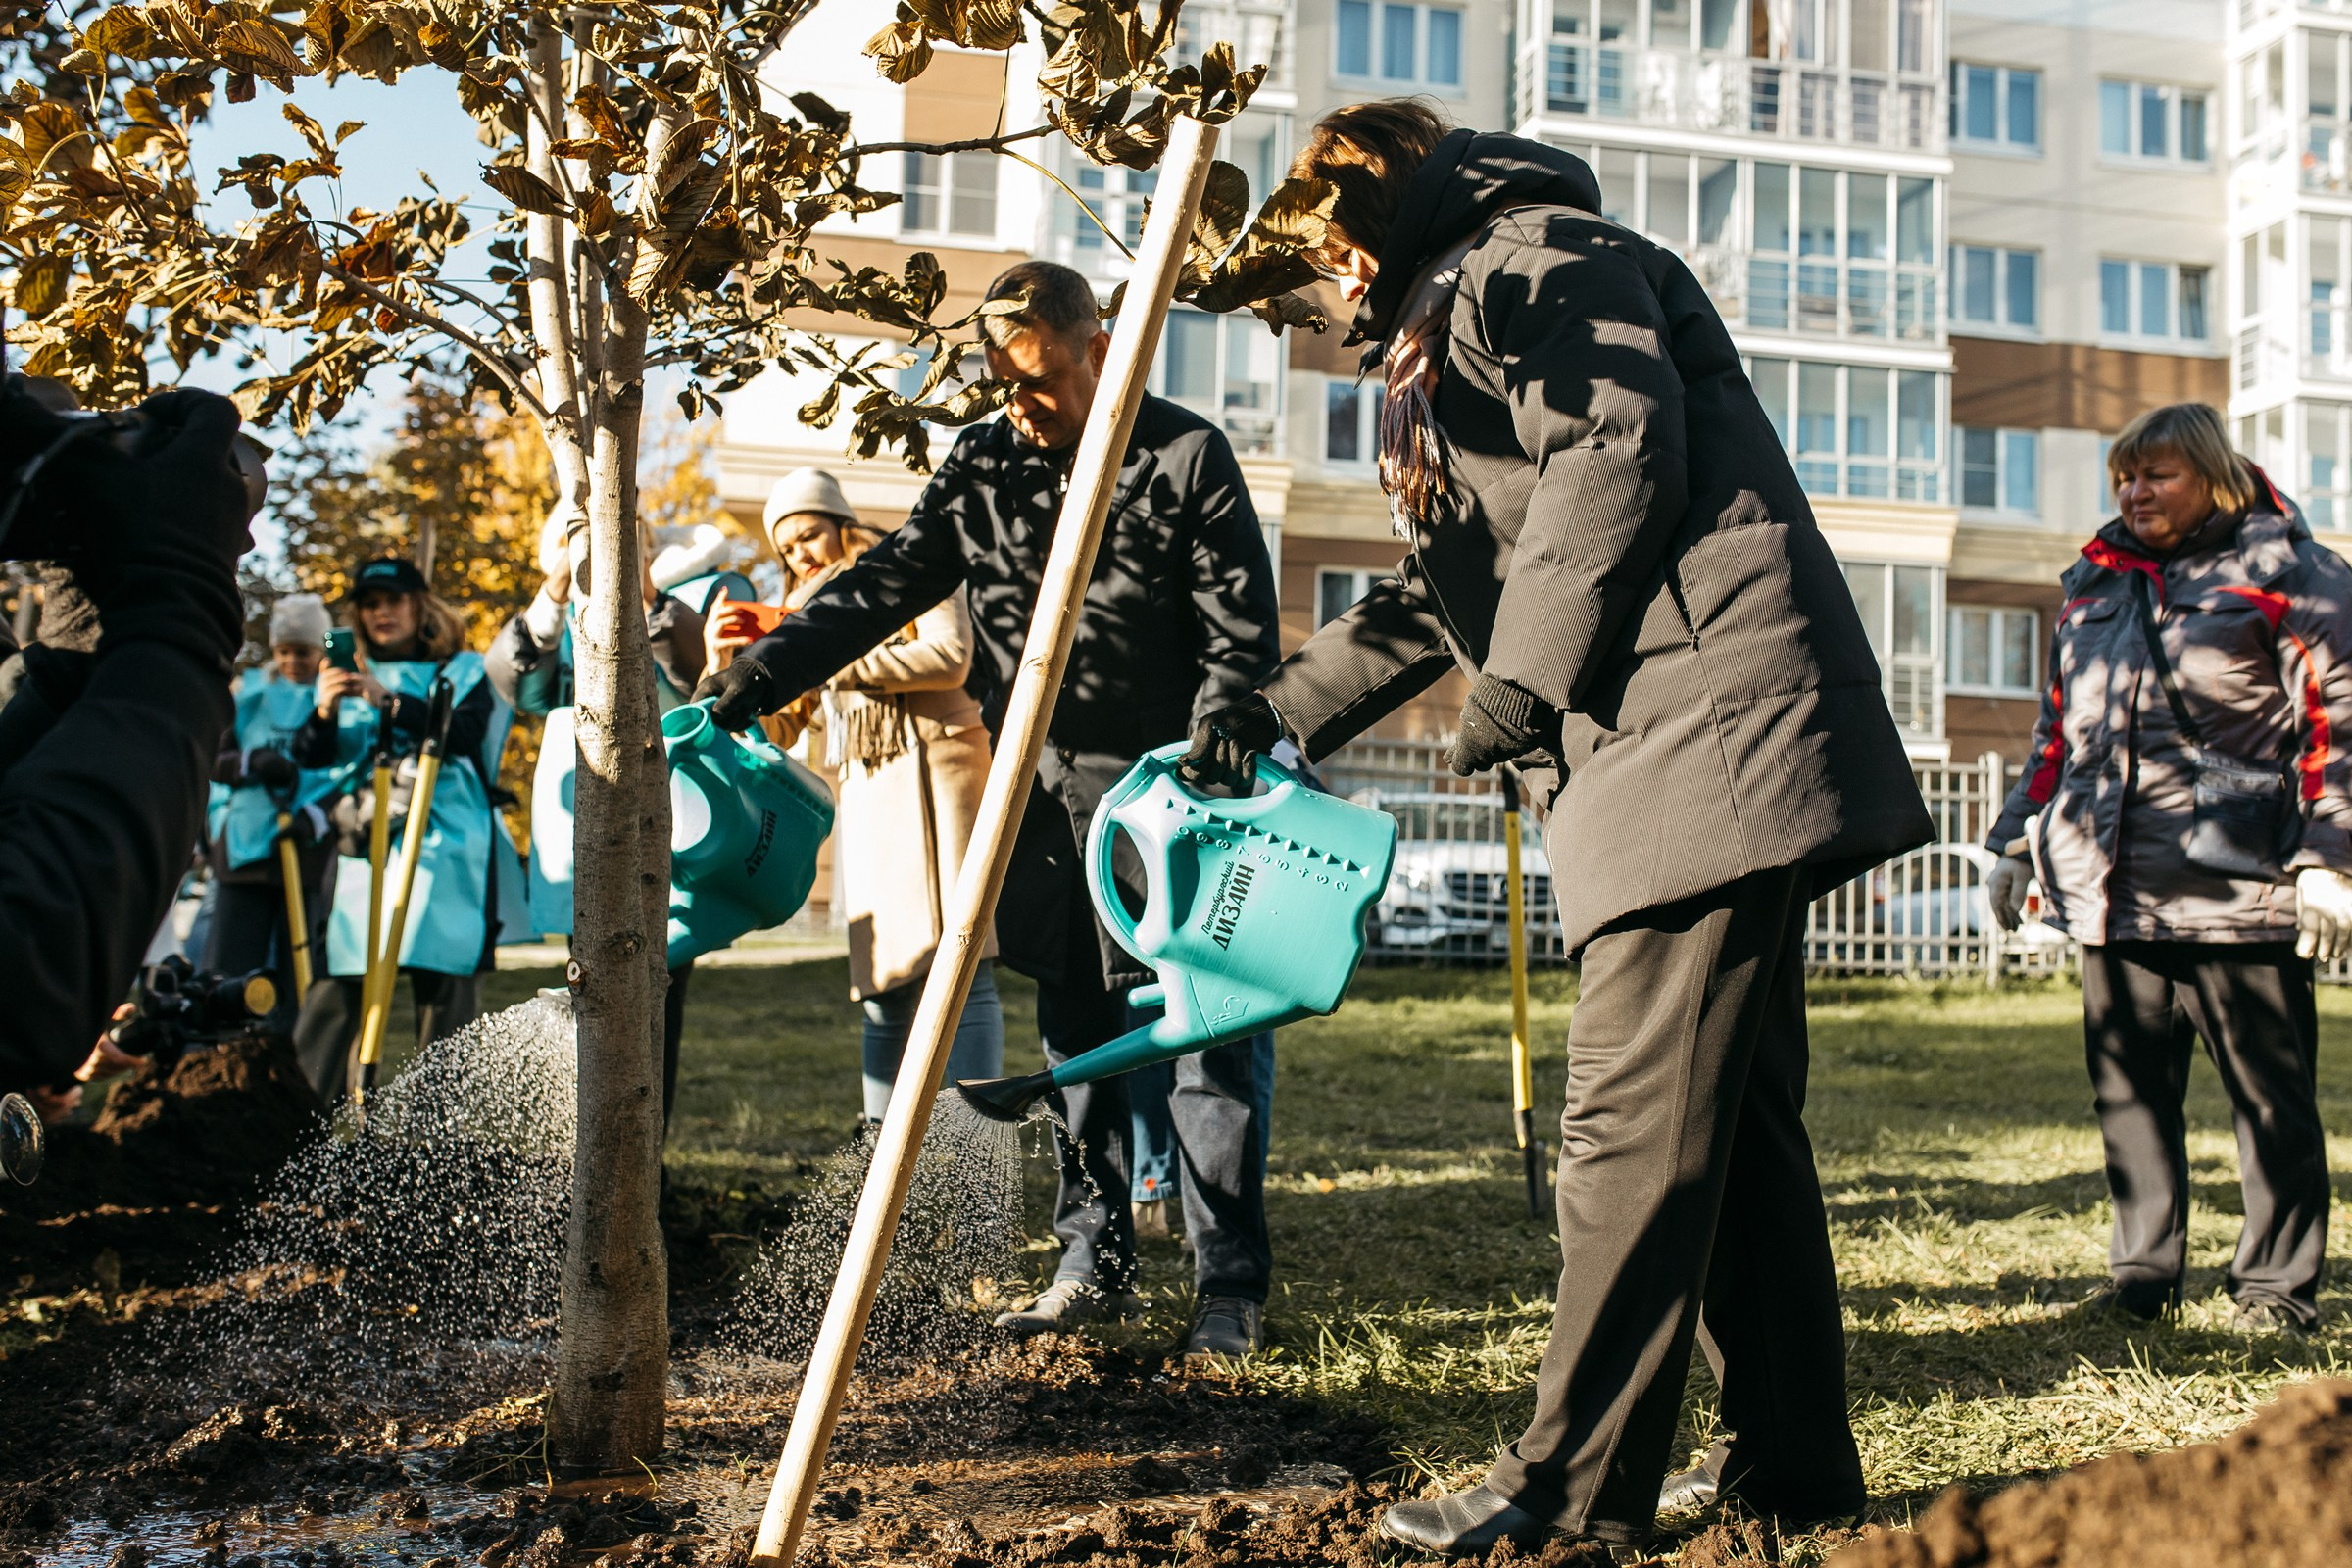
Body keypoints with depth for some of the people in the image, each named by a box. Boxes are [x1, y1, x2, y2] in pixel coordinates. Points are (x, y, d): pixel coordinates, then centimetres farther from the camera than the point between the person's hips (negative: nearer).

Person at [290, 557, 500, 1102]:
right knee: (335, 985, -5)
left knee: (442, 984, -7)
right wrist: (323, 711, -16)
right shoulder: (348, 675, 17)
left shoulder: (462, 670, 9)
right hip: (361, 847, 2)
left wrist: (389, 702, -23)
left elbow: (465, 734, -10)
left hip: (441, 846, -2)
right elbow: (309, 757, 5)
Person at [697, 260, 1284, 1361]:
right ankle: (1095, 1266, 21)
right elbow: (880, 588, 5)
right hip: (1044, 795, 6)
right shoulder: (983, 466, 8)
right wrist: (749, 681, -5)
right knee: (1073, 1034, 11)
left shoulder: (1188, 459, -6)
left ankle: (1231, 1287, 3)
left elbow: (1239, 642, -8)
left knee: (1207, 1032, -4)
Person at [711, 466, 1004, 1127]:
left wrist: (837, 659, -10)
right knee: (883, 991, 1)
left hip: (935, 767, -5)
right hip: (863, 793, 5)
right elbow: (775, 732, 18)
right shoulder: (806, 609, 25)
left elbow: (950, 657, -9)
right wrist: (727, 666, 1)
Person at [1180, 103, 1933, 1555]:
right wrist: (1282, 709, 26)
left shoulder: (1529, 259, 0)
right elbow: (1446, 591, 32)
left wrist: (1523, 684, -14)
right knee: (1737, 1121, 11)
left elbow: (1619, 453, -17)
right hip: (1691, 751, 11)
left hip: (1712, 724, -11)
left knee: (1634, 1122, -10)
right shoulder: (1457, 323, 31)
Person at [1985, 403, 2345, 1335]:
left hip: (2236, 891, -5)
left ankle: (2277, 1284, 13)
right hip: (2112, 890, 5)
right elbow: (2056, 730, 25)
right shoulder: (2093, 587, 18)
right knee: (2128, 1091, 8)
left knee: (2270, 1097, 2)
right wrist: (2017, 840, 19)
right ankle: (2144, 1272, 18)